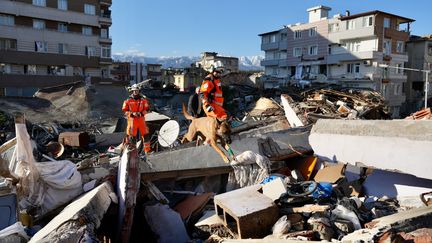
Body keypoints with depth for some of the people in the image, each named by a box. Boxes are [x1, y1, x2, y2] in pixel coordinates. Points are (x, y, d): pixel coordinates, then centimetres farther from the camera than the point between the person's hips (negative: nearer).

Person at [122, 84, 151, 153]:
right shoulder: (128, 100, -1)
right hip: (132, 120, -2)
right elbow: (124, 110, 0)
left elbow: (146, 109, 7)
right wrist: (132, 113, -15)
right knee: (131, 135, 2)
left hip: (141, 119, 2)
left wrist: (141, 113, -12)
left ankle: (147, 149, 12)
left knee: (145, 134, 2)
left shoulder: (143, 99, 4)